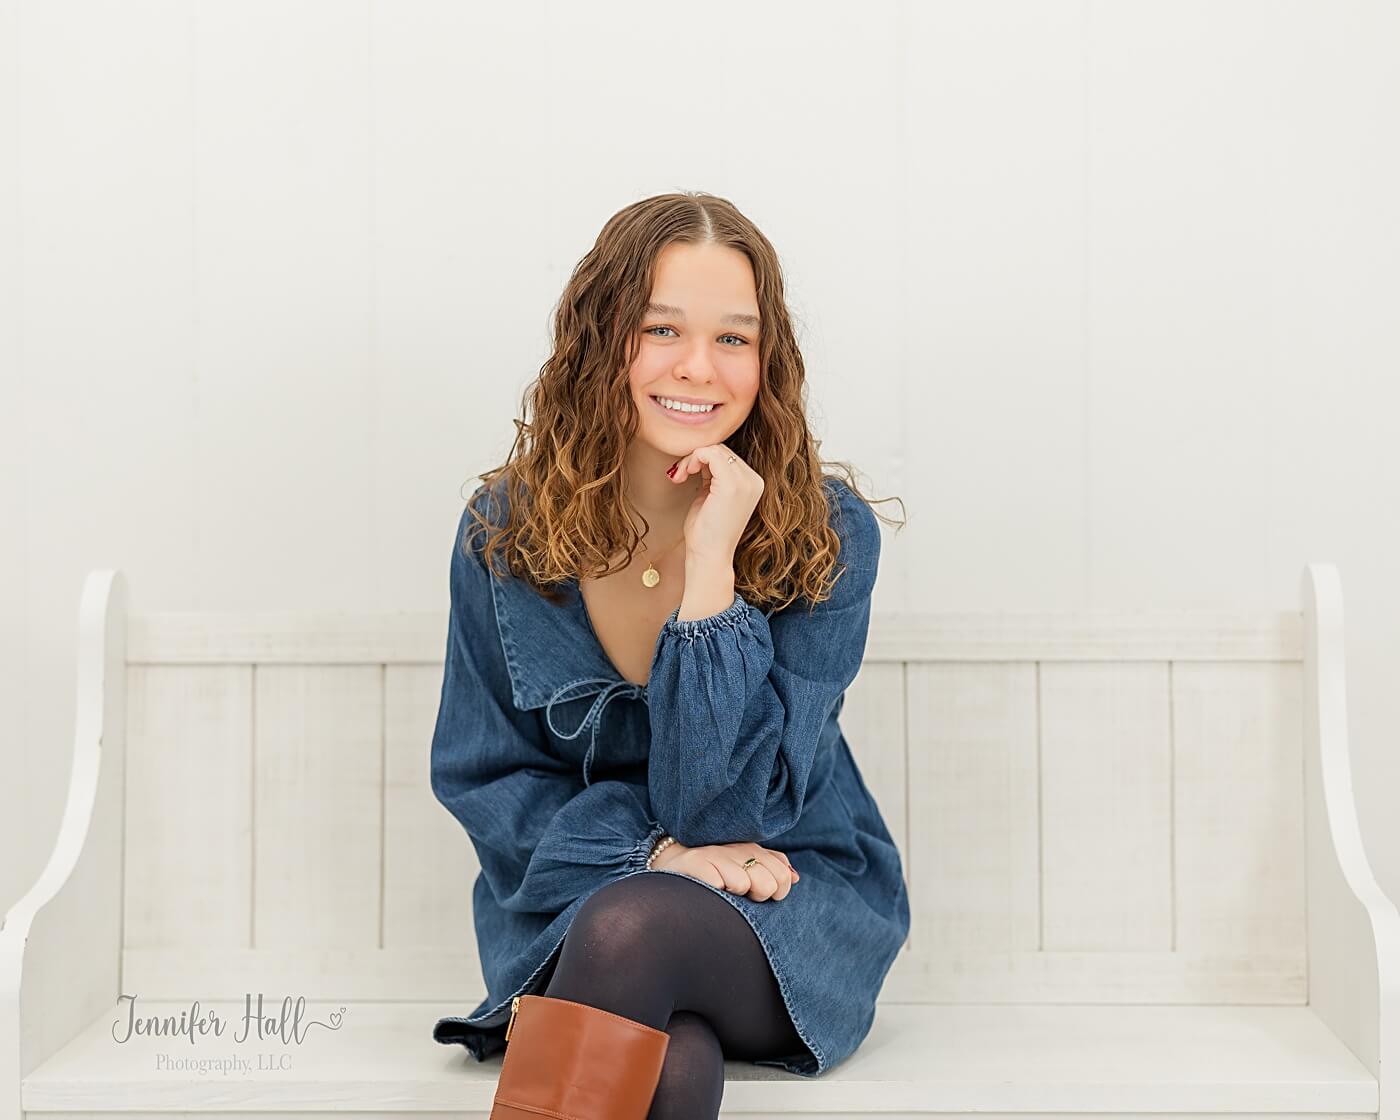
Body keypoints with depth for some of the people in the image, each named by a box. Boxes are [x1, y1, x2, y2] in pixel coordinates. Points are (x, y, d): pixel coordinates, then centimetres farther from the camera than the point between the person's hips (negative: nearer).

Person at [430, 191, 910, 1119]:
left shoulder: (828, 537, -11)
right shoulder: (504, 531, -4)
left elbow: (724, 804, -16)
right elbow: (485, 776, 1)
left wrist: (711, 566, -25)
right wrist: (654, 850, -17)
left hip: (789, 914, 0)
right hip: (573, 899, 1)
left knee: (633, 929, -35)